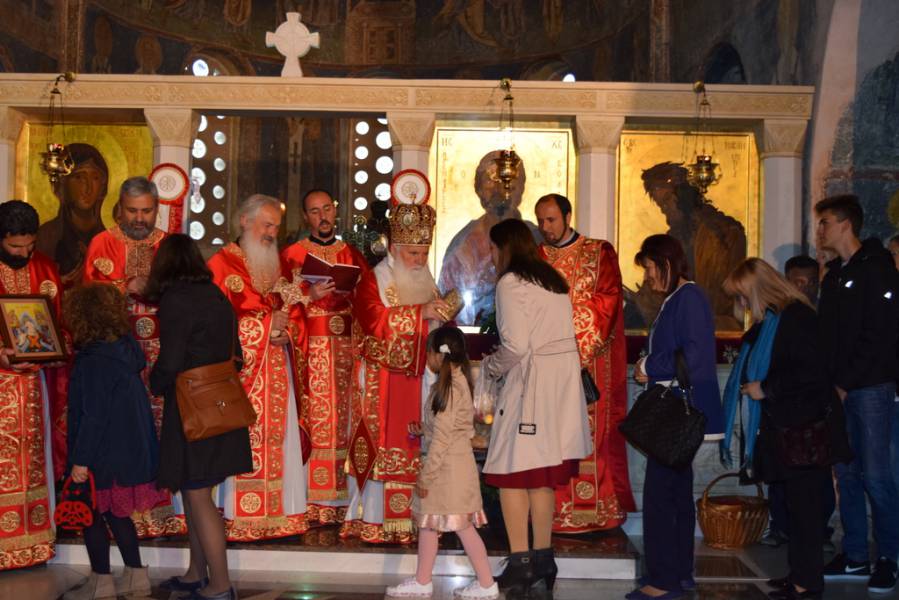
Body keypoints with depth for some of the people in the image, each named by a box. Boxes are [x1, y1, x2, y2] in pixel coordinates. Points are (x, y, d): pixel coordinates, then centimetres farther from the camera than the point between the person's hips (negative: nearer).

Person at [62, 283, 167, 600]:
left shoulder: (94, 361, -21)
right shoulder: (125, 349, 2)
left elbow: (93, 416, -22)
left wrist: (81, 460, -17)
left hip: (105, 454, -8)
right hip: (131, 449, 8)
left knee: (91, 515, 6)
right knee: (116, 513, 18)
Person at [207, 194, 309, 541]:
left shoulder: (277, 265, 18)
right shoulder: (222, 264, -1)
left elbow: (295, 316, 17)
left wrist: (287, 330, -6)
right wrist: (266, 325, -12)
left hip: (278, 374, 6)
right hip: (242, 372, -6)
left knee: (279, 442, 4)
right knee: (243, 443, -9)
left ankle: (280, 515, 8)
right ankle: (240, 520, -4)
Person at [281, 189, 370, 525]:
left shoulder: (352, 256, 14)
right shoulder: (291, 255, 7)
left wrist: (349, 292, -7)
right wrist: (311, 295, -15)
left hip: (344, 349, 2)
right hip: (307, 349, -2)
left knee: (341, 419, -1)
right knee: (309, 420, -8)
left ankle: (336, 502, 3)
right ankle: (307, 504, -5)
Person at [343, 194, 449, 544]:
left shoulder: (427, 284, 16)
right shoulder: (373, 282, -3)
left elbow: (438, 330, 21)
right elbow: (375, 321, -19)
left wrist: (444, 316, -1)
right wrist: (420, 313, -23)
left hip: (417, 380, 6)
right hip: (382, 382, -6)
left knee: (415, 450, 3)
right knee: (381, 446, -6)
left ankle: (411, 519, 7)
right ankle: (374, 522, -1)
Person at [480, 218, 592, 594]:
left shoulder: (511, 282, -8)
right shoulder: (553, 279, 18)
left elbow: (515, 346, -15)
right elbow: (555, 335, 13)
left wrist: (489, 367, 3)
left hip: (531, 380, -8)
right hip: (564, 378, 8)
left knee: (512, 472, -3)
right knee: (543, 474, 13)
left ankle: (520, 564, -3)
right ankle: (544, 559, 18)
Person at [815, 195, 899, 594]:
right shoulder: (834, 275, 17)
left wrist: (846, 383, -14)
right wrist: (829, 383, 5)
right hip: (839, 391, 8)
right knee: (846, 475, 8)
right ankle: (855, 558, 15)